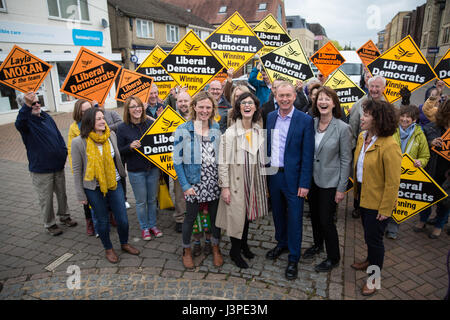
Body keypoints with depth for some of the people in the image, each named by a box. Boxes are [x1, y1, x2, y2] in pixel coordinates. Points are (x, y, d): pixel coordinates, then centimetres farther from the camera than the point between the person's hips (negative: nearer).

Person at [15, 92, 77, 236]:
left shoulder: (46, 117, 7)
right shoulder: (26, 120, -11)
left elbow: (58, 136, 13)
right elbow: (19, 124, -37)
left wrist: (64, 153, 4)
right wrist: (27, 106, -52)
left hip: (58, 166, 5)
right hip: (40, 170, -5)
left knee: (62, 194, 19)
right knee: (46, 199, 7)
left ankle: (64, 216, 38)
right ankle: (50, 224, 24)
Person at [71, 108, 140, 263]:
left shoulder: (111, 135, -4)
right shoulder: (78, 142, -12)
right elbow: (77, 170, -6)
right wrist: (80, 195, -3)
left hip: (115, 184, 3)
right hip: (94, 188, -3)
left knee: (122, 218, 8)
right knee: (103, 220, 12)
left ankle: (124, 244, 35)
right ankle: (108, 249, 35)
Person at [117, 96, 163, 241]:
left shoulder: (150, 123, -1)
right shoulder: (122, 128, -7)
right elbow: (120, 151, -4)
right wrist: (130, 146, -22)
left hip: (153, 168, 3)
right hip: (135, 171, -2)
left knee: (152, 199, 15)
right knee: (141, 201, 9)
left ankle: (153, 225, 33)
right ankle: (144, 227, 29)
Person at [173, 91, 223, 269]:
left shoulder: (217, 128, 3)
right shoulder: (183, 130, -8)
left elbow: (221, 155, 10)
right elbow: (177, 161, -7)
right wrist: (185, 185, -12)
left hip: (214, 181, 3)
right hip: (194, 182, -3)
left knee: (216, 216, 15)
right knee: (190, 217, 11)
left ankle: (215, 248, 38)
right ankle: (186, 251, 35)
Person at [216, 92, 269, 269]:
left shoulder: (259, 131, 3)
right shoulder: (230, 133, -14)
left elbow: (261, 158, 12)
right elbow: (223, 162, -13)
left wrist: (263, 182, 12)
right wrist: (225, 186, -14)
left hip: (254, 178, 6)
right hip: (236, 179, -5)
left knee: (248, 213, 17)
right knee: (237, 214, 3)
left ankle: (244, 244, 39)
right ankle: (235, 251, 24)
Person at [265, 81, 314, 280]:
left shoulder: (305, 120, -10)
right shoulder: (270, 117, 4)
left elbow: (307, 154, -11)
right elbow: (267, 145, 8)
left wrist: (304, 183, -14)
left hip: (293, 177, -4)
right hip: (273, 174, 5)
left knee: (294, 219, 5)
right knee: (278, 213, 20)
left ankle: (293, 259, 22)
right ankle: (281, 243, 43)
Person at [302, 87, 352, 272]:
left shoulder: (343, 128, -14)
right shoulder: (311, 123, -2)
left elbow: (346, 160, -10)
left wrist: (341, 188, -10)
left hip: (330, 182, -5)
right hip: (312, 178, 5)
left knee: (326, 220, 2)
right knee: (314, 215, 19)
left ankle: (333, 258, 25)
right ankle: (317, 245, 45)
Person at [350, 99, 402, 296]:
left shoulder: (389, 146, -25)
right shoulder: (362, 137, 0)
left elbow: (393, 183, -22)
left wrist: (385, 209, -18)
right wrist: (356, 189, 13)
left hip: (377, 201, -7)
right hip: (363, 196, 8)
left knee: (373, 237, 6)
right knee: (368, 233, 25)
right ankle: (371, 261, 49)